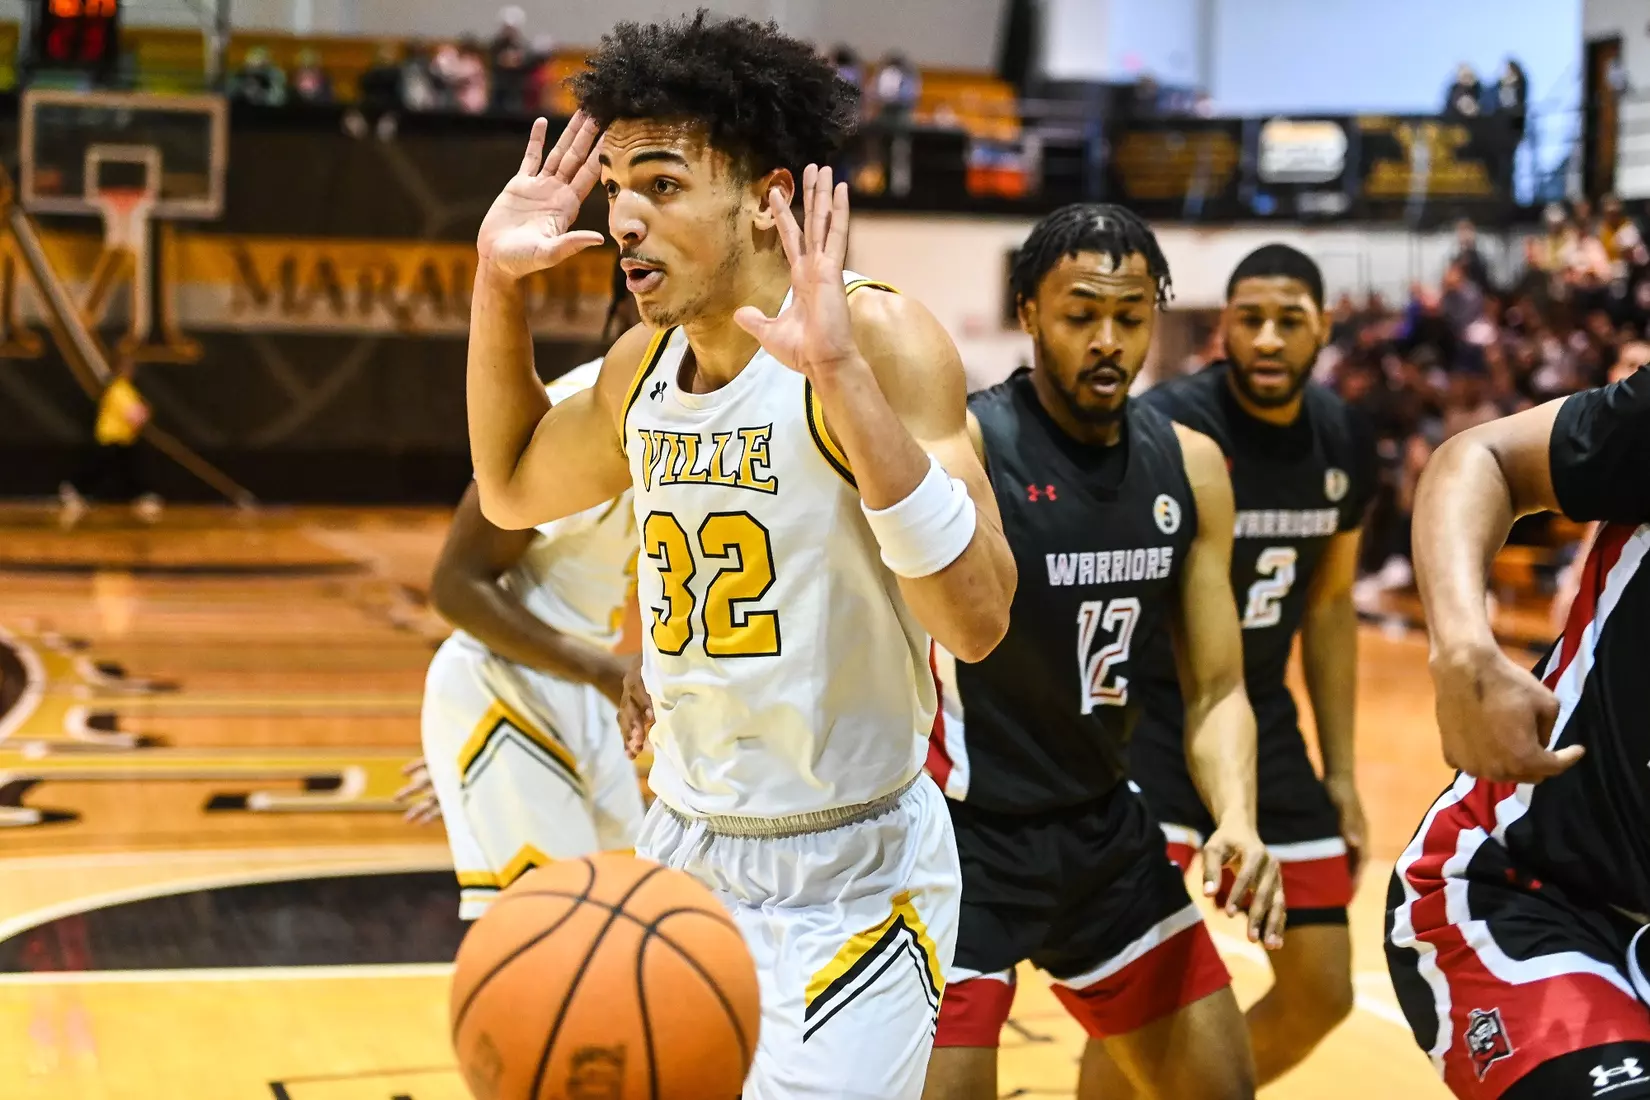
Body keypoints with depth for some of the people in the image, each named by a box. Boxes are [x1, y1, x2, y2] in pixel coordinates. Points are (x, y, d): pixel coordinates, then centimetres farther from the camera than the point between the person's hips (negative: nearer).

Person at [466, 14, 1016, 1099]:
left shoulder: (880, 337, -17)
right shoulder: (644, 365, 3)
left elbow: (977, 617, -26)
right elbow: (512, 489, 23)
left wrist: (843, 374, -34)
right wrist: (498, 285, 9)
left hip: (850, 880, -6)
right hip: (683, 849, 7)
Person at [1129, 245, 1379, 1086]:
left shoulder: (1346, 444, 0)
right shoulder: (1166, 427, -20)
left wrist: (1340, 776, 11)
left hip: (1264, 719, 6)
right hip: (1148, 717, -6)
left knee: (1321, 992, 9)